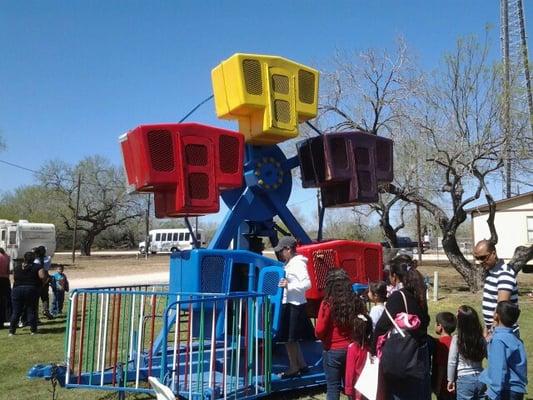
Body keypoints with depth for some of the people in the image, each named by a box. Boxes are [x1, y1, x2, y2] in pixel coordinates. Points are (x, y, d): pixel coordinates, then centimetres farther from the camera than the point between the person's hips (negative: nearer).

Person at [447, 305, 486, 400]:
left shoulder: (457, 339, -14)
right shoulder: (481, 339, -4)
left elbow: (452, 362, -10)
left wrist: (451, 380, 1)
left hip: (464, 380, -4)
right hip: (480, 378, 4)